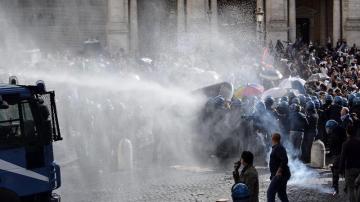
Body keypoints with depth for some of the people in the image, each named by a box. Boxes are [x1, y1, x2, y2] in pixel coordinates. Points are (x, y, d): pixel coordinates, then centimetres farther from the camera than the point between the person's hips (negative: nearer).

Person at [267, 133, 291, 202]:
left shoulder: (278, 148, -14)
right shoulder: (277, 148, 17)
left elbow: (284, 160, -27)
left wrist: (279, 171, -24)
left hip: (280, 175, -10)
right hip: (280, 175, 10)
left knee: (270, 193, -13)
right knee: (282, 194, 11)